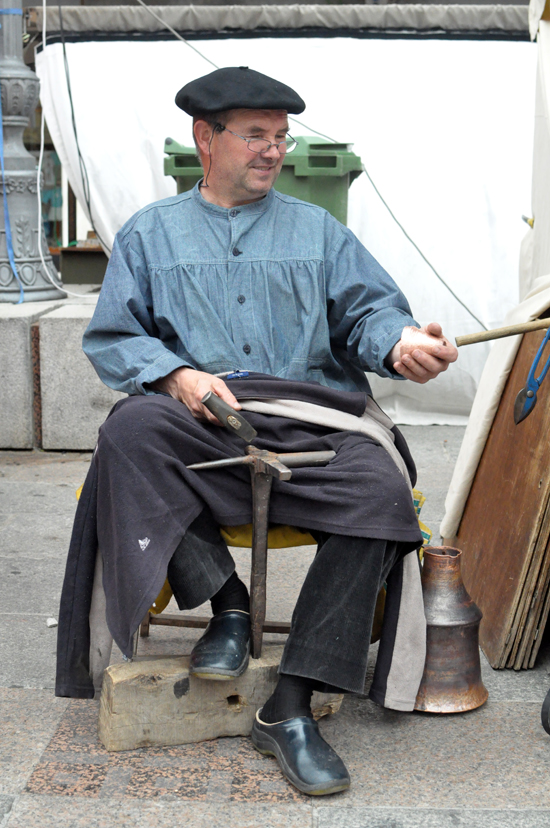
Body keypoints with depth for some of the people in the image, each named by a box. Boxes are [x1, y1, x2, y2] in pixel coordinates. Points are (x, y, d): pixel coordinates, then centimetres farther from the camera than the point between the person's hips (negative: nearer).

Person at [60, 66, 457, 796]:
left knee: (379, 488, -30)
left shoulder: (317, 230, 23)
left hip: (310, 424, 1)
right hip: (197, 424, 0)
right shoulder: (150, 234, 19)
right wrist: (176, 375, -11)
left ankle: (291, 708, -26)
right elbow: (112, 338, 10)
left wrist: (399, 343, -15)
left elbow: (368, 310, 10)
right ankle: (226, 605, -18)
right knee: (129, 432, -34)